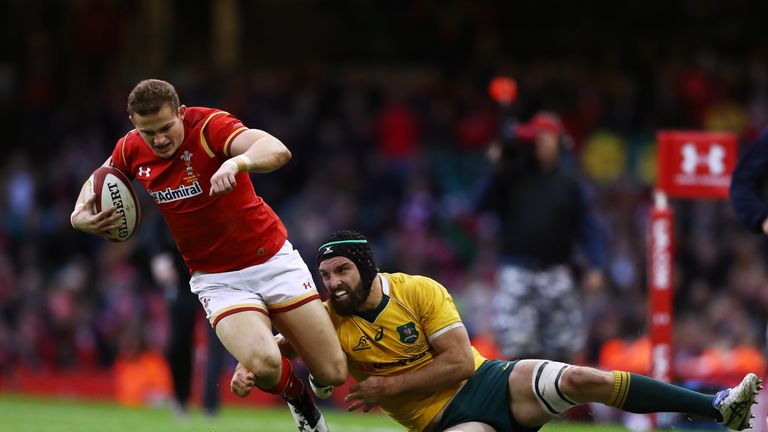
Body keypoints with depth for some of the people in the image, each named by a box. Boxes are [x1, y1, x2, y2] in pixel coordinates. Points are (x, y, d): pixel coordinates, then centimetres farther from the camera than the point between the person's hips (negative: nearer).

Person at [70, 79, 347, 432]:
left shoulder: (209, 125, -20)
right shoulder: (131, 150, -6)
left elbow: (277, 151, -38)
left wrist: (237, 162, -59)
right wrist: (81, 216, -4)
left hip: (272, 258, -2)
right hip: (216, 279, 2)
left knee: (332, 374, -4)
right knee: (263, 366, -26)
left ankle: (286, 343, 32)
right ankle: (297, 397, 11)